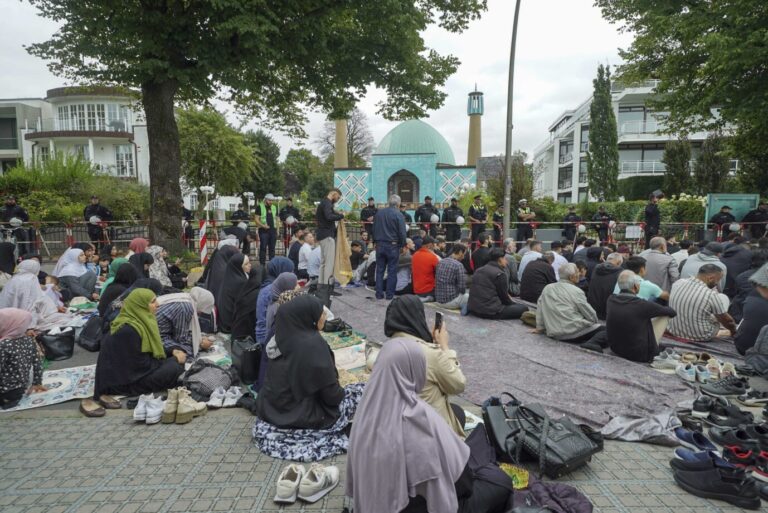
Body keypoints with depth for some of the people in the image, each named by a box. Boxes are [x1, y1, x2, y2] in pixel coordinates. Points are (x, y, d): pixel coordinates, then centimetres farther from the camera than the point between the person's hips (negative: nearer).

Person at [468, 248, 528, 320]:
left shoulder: (478, 270, 14)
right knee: (524, 308, -5)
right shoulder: (500, 274, -10)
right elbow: (503, 296, -4)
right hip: (490, 311, -9)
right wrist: (512, 303, 16)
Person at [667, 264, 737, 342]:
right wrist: (734, 332, 15)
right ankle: (717, 332, 29)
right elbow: (728, 321, -6)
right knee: (723, 298, 12)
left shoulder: (678, 283, -10)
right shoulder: (711, 295, -23)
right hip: (700, 337, -5)